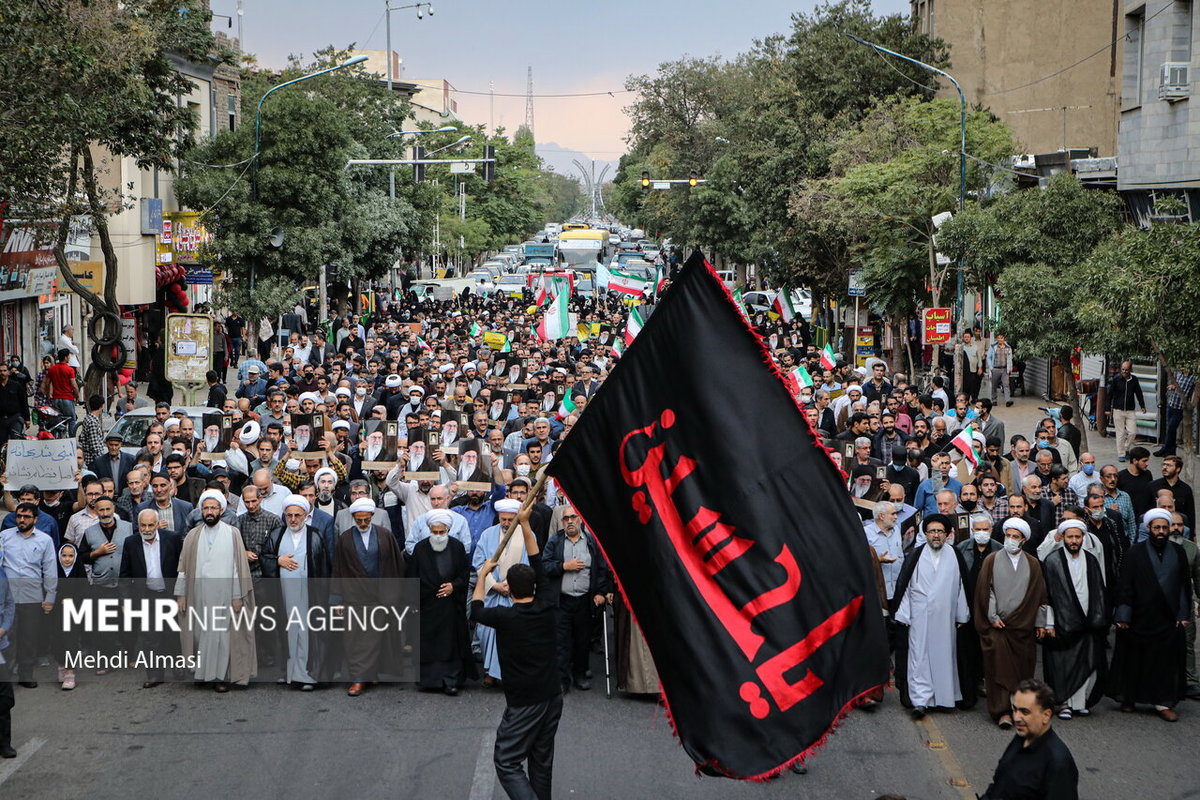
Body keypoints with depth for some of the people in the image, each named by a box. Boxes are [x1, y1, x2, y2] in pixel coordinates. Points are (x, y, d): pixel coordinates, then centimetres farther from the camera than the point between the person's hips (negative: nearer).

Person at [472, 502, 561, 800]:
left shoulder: (506, 617, -15)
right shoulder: (547, 607, -4)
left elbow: (476, 610, 7)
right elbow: (538, 565, 8)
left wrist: (483, 574, 20)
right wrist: (525, 524, 12)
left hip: (524, 705, -6)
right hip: (552, 697, 6)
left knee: (507, 763, -3)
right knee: (542, 762, 16)